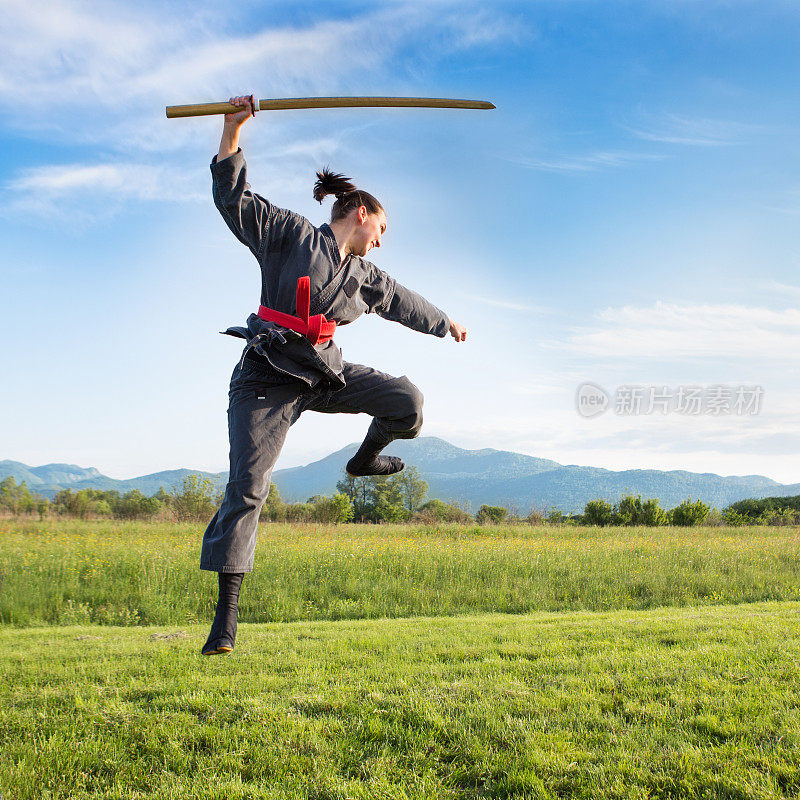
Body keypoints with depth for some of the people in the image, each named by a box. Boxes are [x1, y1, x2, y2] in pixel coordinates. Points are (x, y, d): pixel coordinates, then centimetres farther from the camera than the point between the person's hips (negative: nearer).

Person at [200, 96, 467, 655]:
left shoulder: (363, 276, 15)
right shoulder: (290, 234, -2)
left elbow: (401, 301, 31)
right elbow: (235, 198, -5)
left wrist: (445, 322, 45)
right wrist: (233, 131, -12)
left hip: (326, 372, 6)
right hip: (269, 378, -6)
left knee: (407, 403, -8)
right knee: (247, 487, -12)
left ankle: (365, 459, 27)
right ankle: (227, 616, -6)